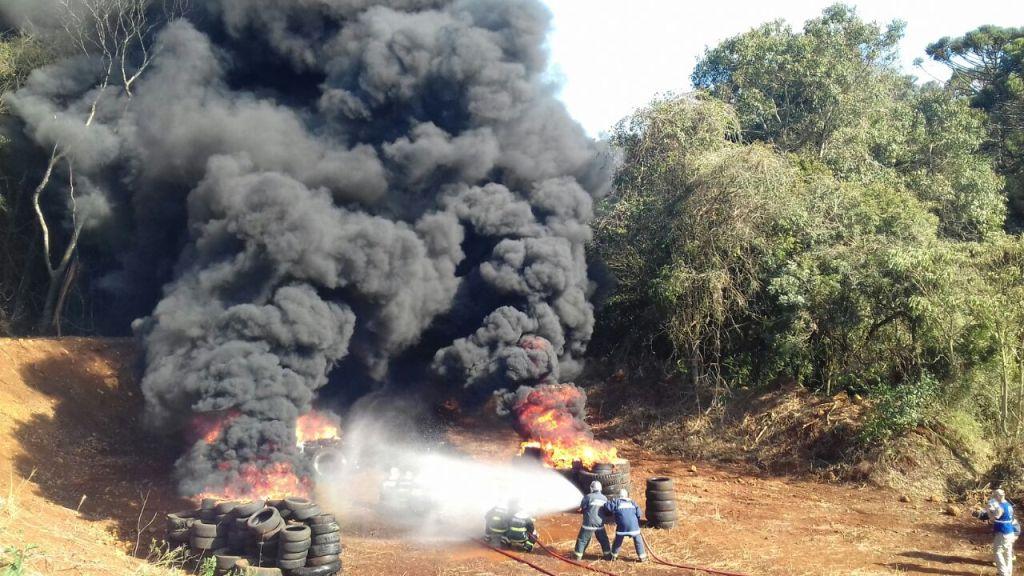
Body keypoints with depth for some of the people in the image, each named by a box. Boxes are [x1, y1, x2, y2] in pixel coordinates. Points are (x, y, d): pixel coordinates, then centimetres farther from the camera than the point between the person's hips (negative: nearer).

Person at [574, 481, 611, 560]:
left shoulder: (588, 497, -13)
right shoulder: (604, 498, 2)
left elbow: (582, 508, -3)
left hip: (589, 524, -4)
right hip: (600, 524, 4)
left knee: (582, 540, 8)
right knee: (604, 540, 20)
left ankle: (578, 556, 10)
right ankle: (608, 555, 26)